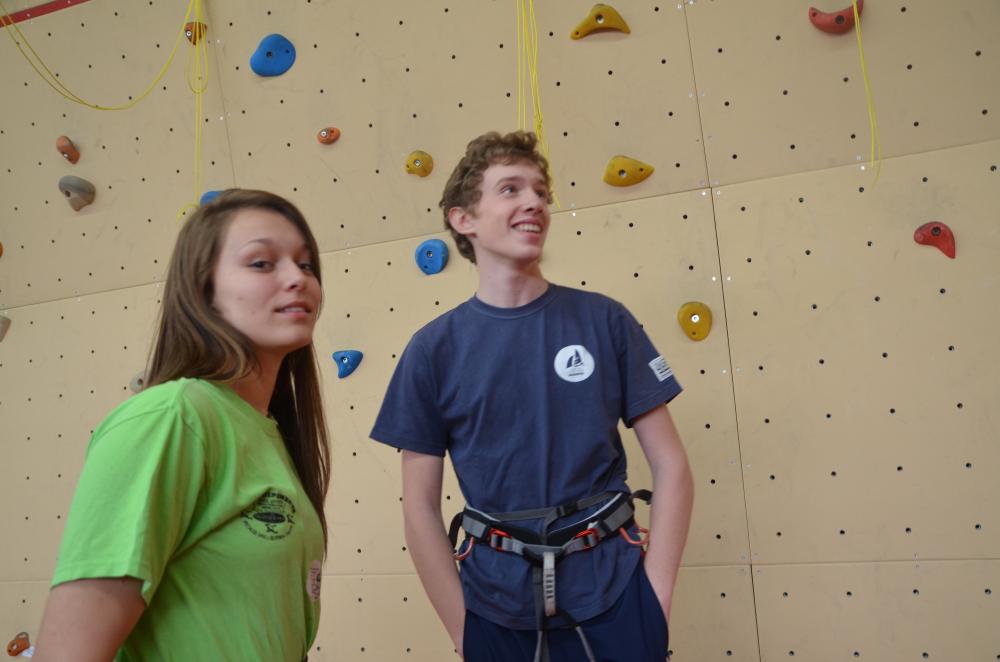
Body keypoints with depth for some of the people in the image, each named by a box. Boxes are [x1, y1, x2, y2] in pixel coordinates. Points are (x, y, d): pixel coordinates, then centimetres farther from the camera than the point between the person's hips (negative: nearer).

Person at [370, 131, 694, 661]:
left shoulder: (604, 320, -4)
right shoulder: (433, 350, -5)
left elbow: (671, 466, -2)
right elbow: (420, 506, -2)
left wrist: (654, 602, -7)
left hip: (612, 594, 0)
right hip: (497, 607, 0)